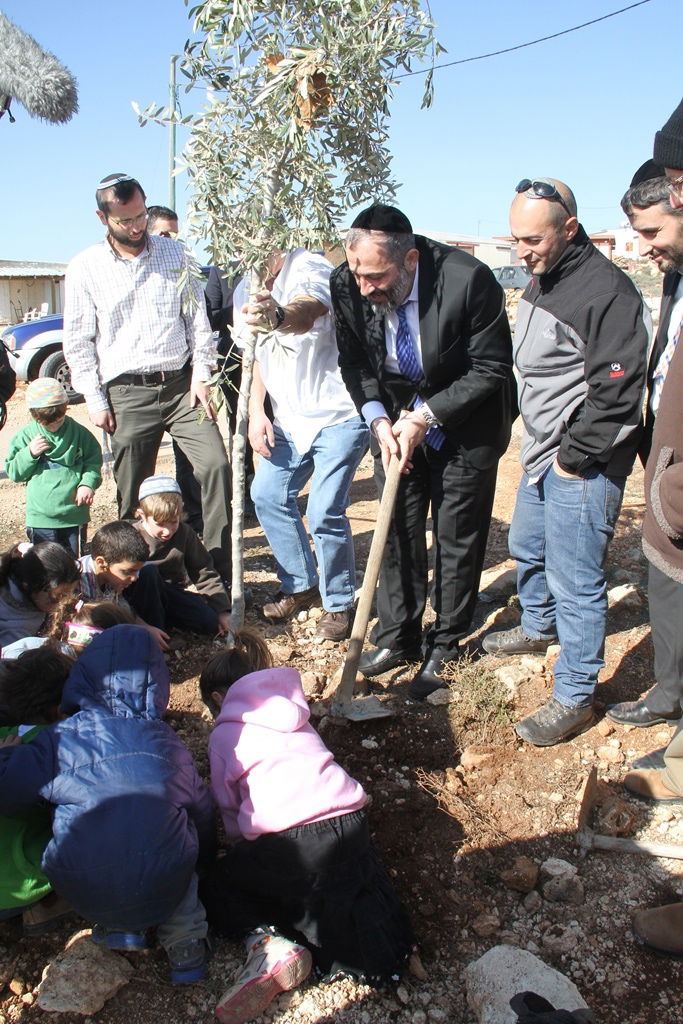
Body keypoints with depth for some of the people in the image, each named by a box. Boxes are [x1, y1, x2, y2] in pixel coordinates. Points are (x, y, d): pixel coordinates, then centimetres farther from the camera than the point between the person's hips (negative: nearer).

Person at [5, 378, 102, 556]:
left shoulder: (79, 433, 2)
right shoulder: (24, 437, 2)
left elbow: (93, 462, 6)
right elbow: (14, 473, 3)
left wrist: (88, 484, -12)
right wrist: (30, 453, -13)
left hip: (75, 514, 0)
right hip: (40, 517, 0)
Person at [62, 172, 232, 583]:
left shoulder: (175, 254, 7)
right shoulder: (85, 268, 2)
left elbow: (198, 318, 10)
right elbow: (78, 342, 5)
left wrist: (201, 375, 0)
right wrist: (95, 399, -1)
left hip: (181, 383, 1)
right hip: (126, 393, -1)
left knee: (216, 464, -12)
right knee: (133, 492, 4)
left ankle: (221, 570, -2)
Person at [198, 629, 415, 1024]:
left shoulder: (224, 735, 14)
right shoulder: (294, 714, 26)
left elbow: (228, 806, 18)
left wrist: (243, 843, 37)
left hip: (287, 842, -4)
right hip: (350, 823, 4)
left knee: (219, 888, 20)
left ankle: (270, 943, -3)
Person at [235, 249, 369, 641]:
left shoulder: (310, 267, -20)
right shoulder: (247, 290, 6)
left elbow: (307, 313, -44)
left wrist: (277, 316, -67)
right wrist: (257, 411, 1)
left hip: (338, 415, -8)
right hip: (289, 418, 8)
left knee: (325, 512, -11)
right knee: (268, 495, 9)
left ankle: (340, 603, 12)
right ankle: (301, 585, 28)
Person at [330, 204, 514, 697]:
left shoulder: (469, 280, -28)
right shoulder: (347, 284, -16)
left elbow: (492, 369, -19)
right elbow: (354, 361, 0)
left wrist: (426, 416, -22)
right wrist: (379, 421, -14)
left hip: (465, 422, -3)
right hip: (396, 420, 4)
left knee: (458, 538, 5)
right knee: (397, 529, 8)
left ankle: (445, 646, 22)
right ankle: (398, 637, 25)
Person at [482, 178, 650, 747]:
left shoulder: (607, 291, -20)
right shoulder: (541, 280, 10)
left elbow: (618, 393, -23)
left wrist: (574, 458, -18)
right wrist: (539, 445, 16)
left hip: (583, 467, -10)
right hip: (541, 454, 10)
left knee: (575, 581, -2)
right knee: (528, 548, 26)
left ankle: (574, 698, 14)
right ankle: (539, 626, 53)